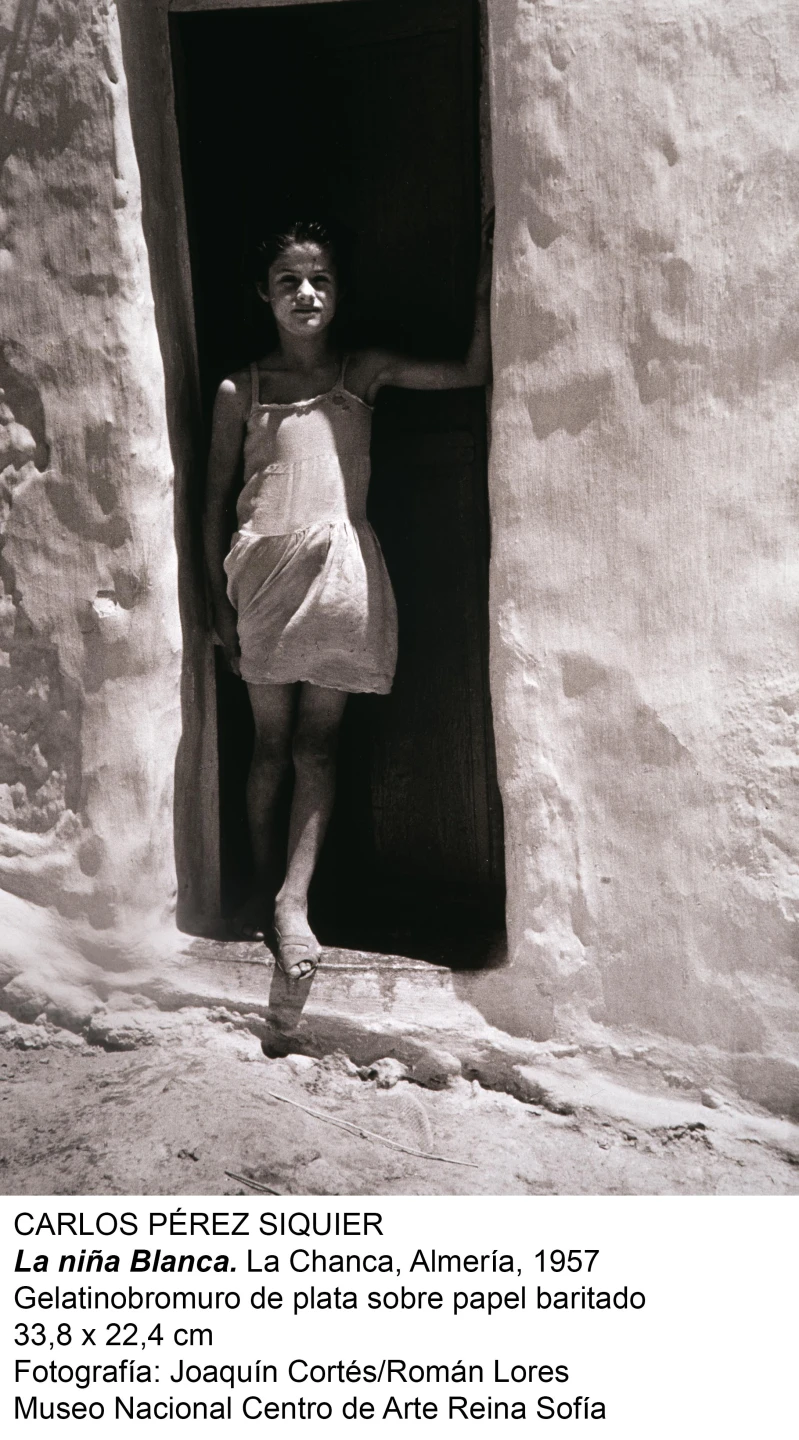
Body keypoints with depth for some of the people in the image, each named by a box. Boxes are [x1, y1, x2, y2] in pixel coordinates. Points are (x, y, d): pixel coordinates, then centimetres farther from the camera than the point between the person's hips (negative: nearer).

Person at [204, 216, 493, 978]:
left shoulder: (365, 372, 8)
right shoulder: (240, 390, 6)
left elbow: (472, 371, 2)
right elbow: (216, 499, 7)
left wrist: (482, 289, -9)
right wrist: (218, 601, 3)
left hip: (340, 566, 0)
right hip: (264, 567, 0)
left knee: (316, 740, -2)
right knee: (271, 739, 5)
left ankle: (293, 898, -2)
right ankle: (261, 887, 16)